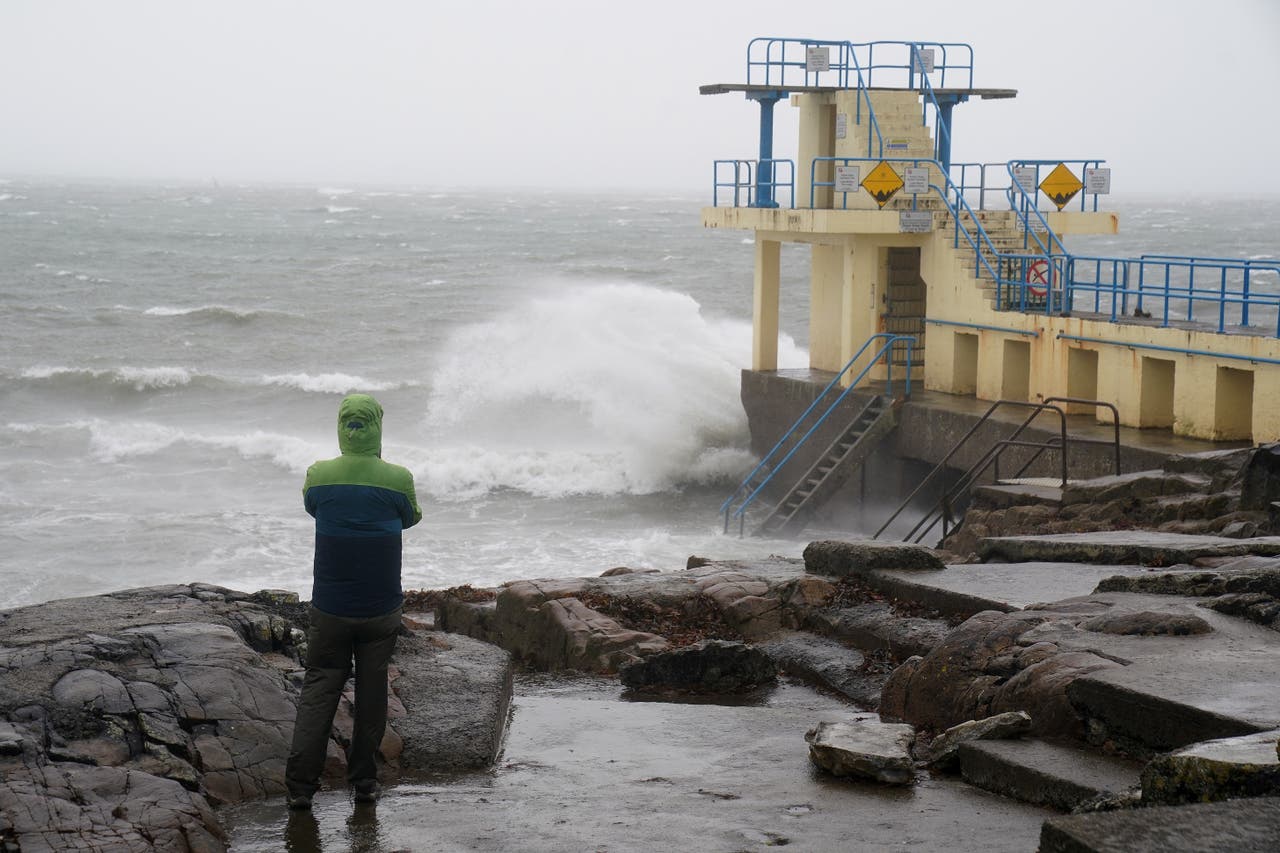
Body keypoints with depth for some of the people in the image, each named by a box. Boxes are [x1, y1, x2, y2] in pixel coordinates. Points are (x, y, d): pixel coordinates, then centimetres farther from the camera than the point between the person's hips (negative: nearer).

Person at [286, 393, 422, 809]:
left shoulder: (318, 475, -8)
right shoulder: (398, 479, -12)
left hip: (330, 607, 1)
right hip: (381, 608, -1)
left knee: (319, 689, 6)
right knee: (372, 691, 12)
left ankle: (300, 784, -2)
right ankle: (363, 780, 18)